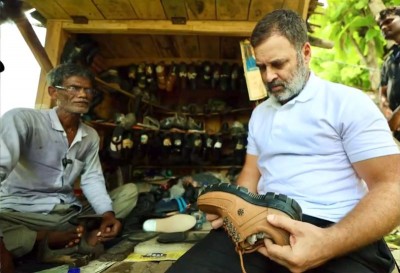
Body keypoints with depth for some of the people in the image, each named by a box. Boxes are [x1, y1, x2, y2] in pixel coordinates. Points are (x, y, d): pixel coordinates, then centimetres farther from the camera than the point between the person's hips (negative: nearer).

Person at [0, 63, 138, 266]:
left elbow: (92, 179, 7)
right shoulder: (22, 119, -10)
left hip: (71, 213, 7)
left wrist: (108, 214, -15)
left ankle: (82, 235, -21)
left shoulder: (91, 136, 12)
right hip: (22, 213, -6)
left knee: (129, 190, -1)